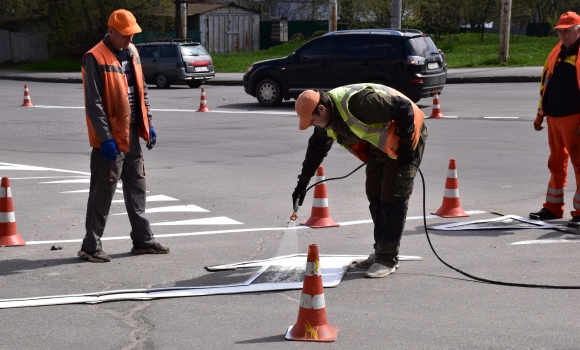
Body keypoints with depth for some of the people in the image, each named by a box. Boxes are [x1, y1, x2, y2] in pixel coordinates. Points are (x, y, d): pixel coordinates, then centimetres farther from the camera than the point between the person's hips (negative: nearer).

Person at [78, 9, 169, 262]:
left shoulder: (132, 53, 10)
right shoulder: (95, 58, -15)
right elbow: (94, 103, -18)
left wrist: (148, 124, 13)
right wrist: (106, 138, -21)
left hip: (132, 135, 8)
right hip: (110, 139, -8)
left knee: (137, 188, 14)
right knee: (103, 192, -3)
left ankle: (143, 240, 23)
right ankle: (91, 246, 5)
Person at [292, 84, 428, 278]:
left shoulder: (357, 103, -35)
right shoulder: (327, 118, -6)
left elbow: (404, 108, -32)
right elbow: (317, 148, 11)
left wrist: (406, 146, -26)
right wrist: (303, 182, 11)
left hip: (404, 138, -9)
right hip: (379, 142, 9)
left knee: (393, 197, -10)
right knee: (375, 194, 9)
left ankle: (388, 258, -5)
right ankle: (381, 251, 19)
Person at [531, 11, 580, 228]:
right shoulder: (557, 52, 14)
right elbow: (546, 82, 20)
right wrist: (541, 113, 17)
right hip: (553, 118, 7)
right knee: (556, 163, 14)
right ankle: (553, 208, 23)